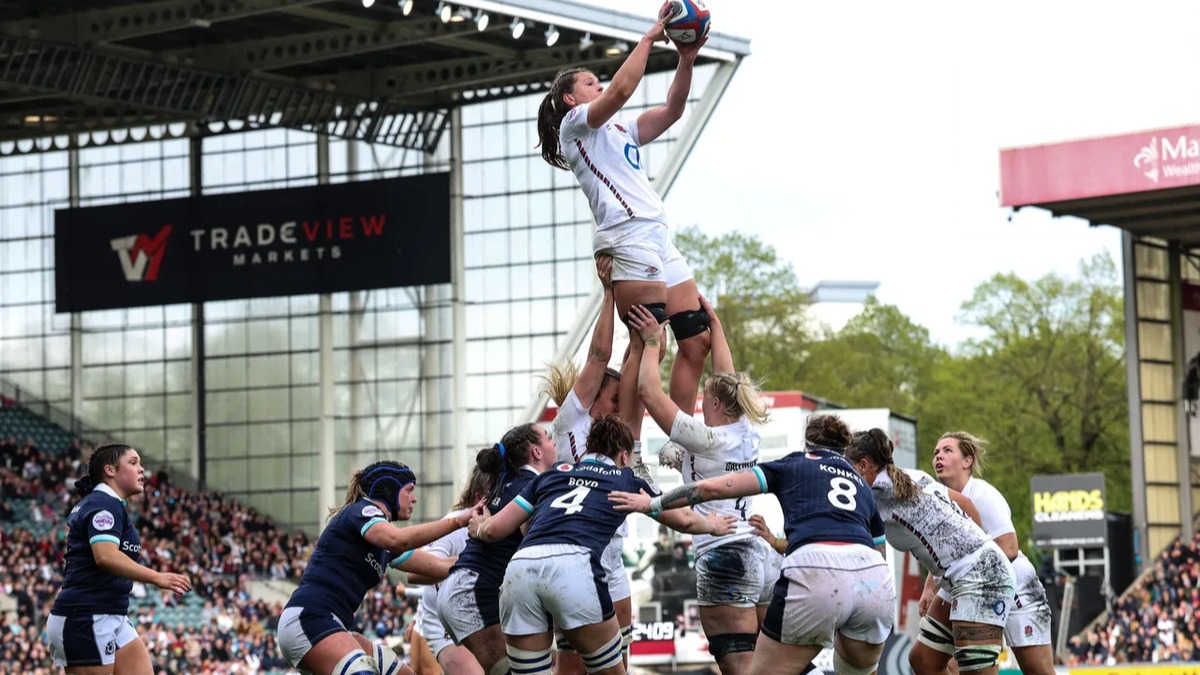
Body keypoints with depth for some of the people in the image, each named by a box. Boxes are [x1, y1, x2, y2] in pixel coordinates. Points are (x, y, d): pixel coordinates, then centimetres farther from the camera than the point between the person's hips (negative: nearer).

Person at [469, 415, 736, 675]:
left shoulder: (552, 475, 29)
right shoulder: (626, 480, 25)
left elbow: (495, 528, 27)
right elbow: (683, 520, 37)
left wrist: (479, 528, 50)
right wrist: (713, 526, 58)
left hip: (519, 568, 3)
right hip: (573, 566, -3)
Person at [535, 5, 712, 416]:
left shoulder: (620, 129, 29)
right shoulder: (575, 123, 5)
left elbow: (672, 110, 18)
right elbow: (620, 91, -12)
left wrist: (687, 60, 5)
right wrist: (650, 37, -4)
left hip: (660, 239, 9)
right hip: (628, 239, -9)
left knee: (697, 340, 3)